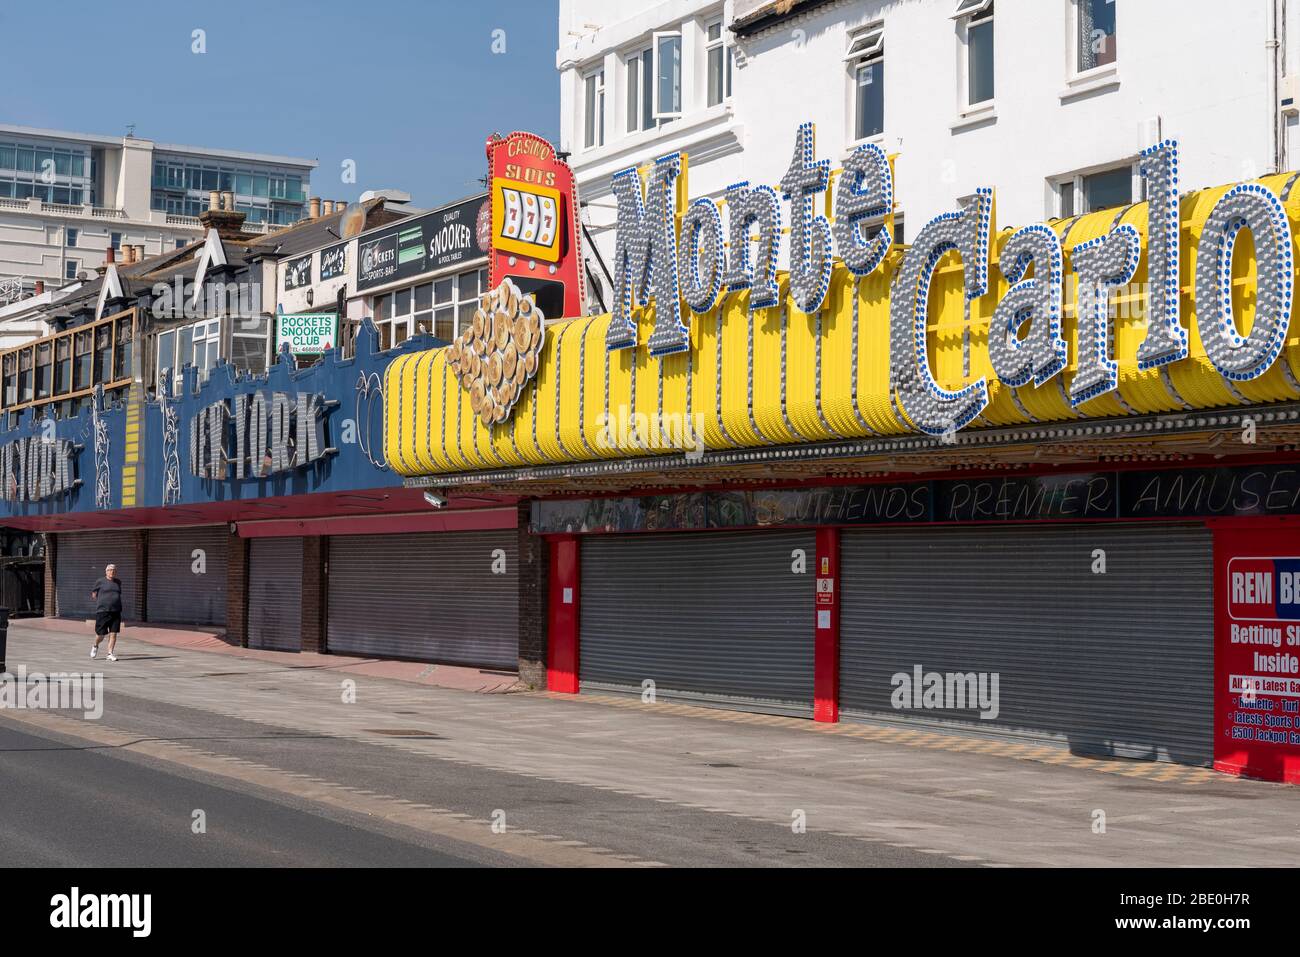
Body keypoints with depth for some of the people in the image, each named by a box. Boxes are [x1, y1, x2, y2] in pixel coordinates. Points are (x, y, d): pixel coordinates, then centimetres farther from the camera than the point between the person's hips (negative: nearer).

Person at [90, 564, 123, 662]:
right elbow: (94, 593, 15)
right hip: (102, 611, -3)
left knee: (113, 634, -4)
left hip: (116, 612, 3)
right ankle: (95, 646, 31)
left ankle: (110, 654, 2)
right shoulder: (100, 582, 1)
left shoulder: (118, 582, 13)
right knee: (101, 635, 0)